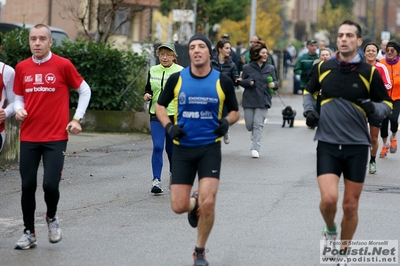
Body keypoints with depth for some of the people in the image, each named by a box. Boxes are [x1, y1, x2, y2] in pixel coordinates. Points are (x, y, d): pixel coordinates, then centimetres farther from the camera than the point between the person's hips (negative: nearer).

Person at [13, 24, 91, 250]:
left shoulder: (63, 65, -4)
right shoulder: (22, 68, 6)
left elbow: (85, 90, 7)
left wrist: (77, 119, 1)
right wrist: (19, 110, -5)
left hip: (56, 137, -3)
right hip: (28, 137, 3)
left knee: (50, 184, -12)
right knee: (27, 186, 2)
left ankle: (52, 217, 20)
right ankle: (29, 233, 17)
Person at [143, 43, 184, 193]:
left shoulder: (181, 72, -2)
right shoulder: (152, 71, 8)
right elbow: (148, 89, 19)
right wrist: (146, 95, -4)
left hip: (175, 115, -2)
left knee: (171, 148, 10)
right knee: (157, 147, -12)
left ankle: (174, 174, 37)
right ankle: (156, 181, -12)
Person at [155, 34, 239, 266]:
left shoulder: (223, 82, -3)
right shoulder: (177, 79, -2)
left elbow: (235, 111, 10)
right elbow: (160, 105, 11)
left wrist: (227, 121, -12)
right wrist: (168, 126, -8)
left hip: (210, 148, -1)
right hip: (183, 148, 1)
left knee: (208, 202, -14)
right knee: (179, 206, -3)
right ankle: (194, 203, 37)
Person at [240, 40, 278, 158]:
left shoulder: (270, 68, 1)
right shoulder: (247, 67, -2)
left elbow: (275, 82, 6)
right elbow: (242, 81, 5)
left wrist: (274, 84, -17)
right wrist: (249, 82, -16)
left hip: (263, 101, 0)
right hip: (249, 100, 0)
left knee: (258, 124, -6)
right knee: (249, 125, 6)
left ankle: (255, 148, -2)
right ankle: (254, 134, 41)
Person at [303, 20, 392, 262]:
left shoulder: (370, 72, -4)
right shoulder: (324, 68, 2)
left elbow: (387, 105, 3)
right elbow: (309, 92, 20)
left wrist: (373, 108, -19)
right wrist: (309, 110, 0)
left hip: (357, 146, 0)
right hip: (328, 144, 1)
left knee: (351, 206, 6)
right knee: (329, 198, -16)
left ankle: (344, 250, 27)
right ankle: (330, 229, 16)